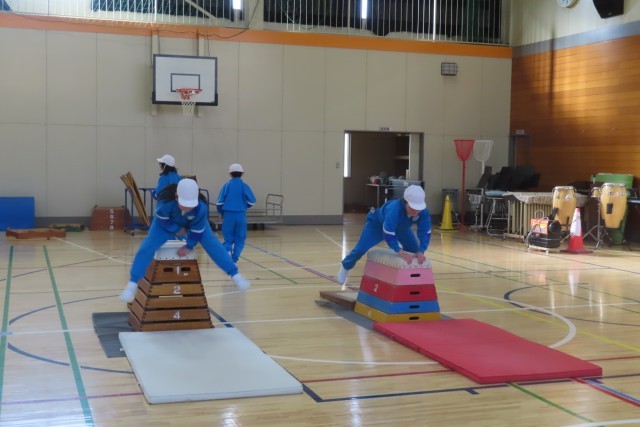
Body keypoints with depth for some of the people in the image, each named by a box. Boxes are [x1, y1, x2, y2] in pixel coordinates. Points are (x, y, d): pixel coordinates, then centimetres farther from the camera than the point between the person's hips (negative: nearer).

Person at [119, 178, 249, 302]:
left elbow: (197, 230, -24)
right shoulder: (166, 202, -43)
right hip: (167, 223, -1)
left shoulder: (201, 208, -39)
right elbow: (162, 220, -22)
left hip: (193, 224, 1)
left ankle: (235, 275, -3)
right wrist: (176, 229, -19)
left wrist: (189, 246, -19)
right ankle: (132, 284, -12)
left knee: (212, 243, -13)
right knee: (148, 245, -18)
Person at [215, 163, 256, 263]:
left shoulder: (227, 185, 0)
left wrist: (221, 213, 15)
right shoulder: (244, 186, -1)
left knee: (228, 239, 11)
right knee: (240, 239, 11)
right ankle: (234, 258, -4)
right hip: (241, 215, 0)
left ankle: (227, 251, -17)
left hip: (228, 215, 0)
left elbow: (219, 202, -3)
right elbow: (252, 202, -3)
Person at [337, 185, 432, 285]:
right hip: (378, 222, -5)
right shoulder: (394, 209, -49)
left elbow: (425, 233, -30)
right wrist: (399, 252, -53)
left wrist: (421, 252, -42)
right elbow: (388, 234, -47)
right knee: (361, 248, -6)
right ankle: (346, 267, 23)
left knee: (414, 250, 0)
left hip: (401, 226, 5)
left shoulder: (424, 212, -36)